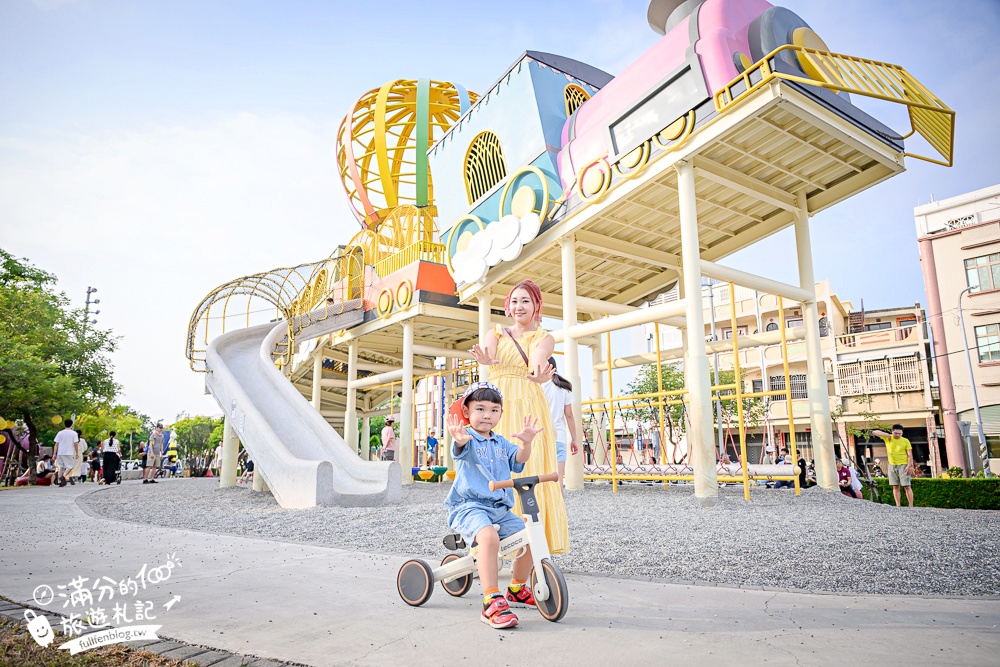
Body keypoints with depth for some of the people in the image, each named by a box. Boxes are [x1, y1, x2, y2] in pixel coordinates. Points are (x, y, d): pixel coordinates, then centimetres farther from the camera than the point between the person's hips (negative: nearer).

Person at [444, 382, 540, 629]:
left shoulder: (501, 442, 17)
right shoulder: (467, 438, -3)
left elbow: (518, 460, 1)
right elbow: (460, 448, -27)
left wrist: (525, 443, -22)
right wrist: (459, 440, -54)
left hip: (500, 508, 7)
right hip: (469, 505, -7)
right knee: (489, 536, -34)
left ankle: (517, 589, 22)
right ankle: (492, 602, -30)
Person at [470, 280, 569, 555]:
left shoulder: (544, 337, 12)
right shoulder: (496, 333, 14)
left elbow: (538, 354, -14)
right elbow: (486, 349, -10)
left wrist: (538, 364, -39)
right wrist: (485, 358, -36)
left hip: (529, 409, -1)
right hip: (497, 408, 1)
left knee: (531, 474, -7)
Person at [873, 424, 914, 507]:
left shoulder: (905, 441, 0)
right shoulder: (887, 438, 3)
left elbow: (910, 454, -2)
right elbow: (874, 432, -2)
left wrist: (909, 466, -12)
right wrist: (886, 434, -12)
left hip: (903, 465, -2)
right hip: (892, 465, 2)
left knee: (907, 486, -4)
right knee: (895, 487, 5)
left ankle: (911, 506, -1)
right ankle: (898, 506, 8)